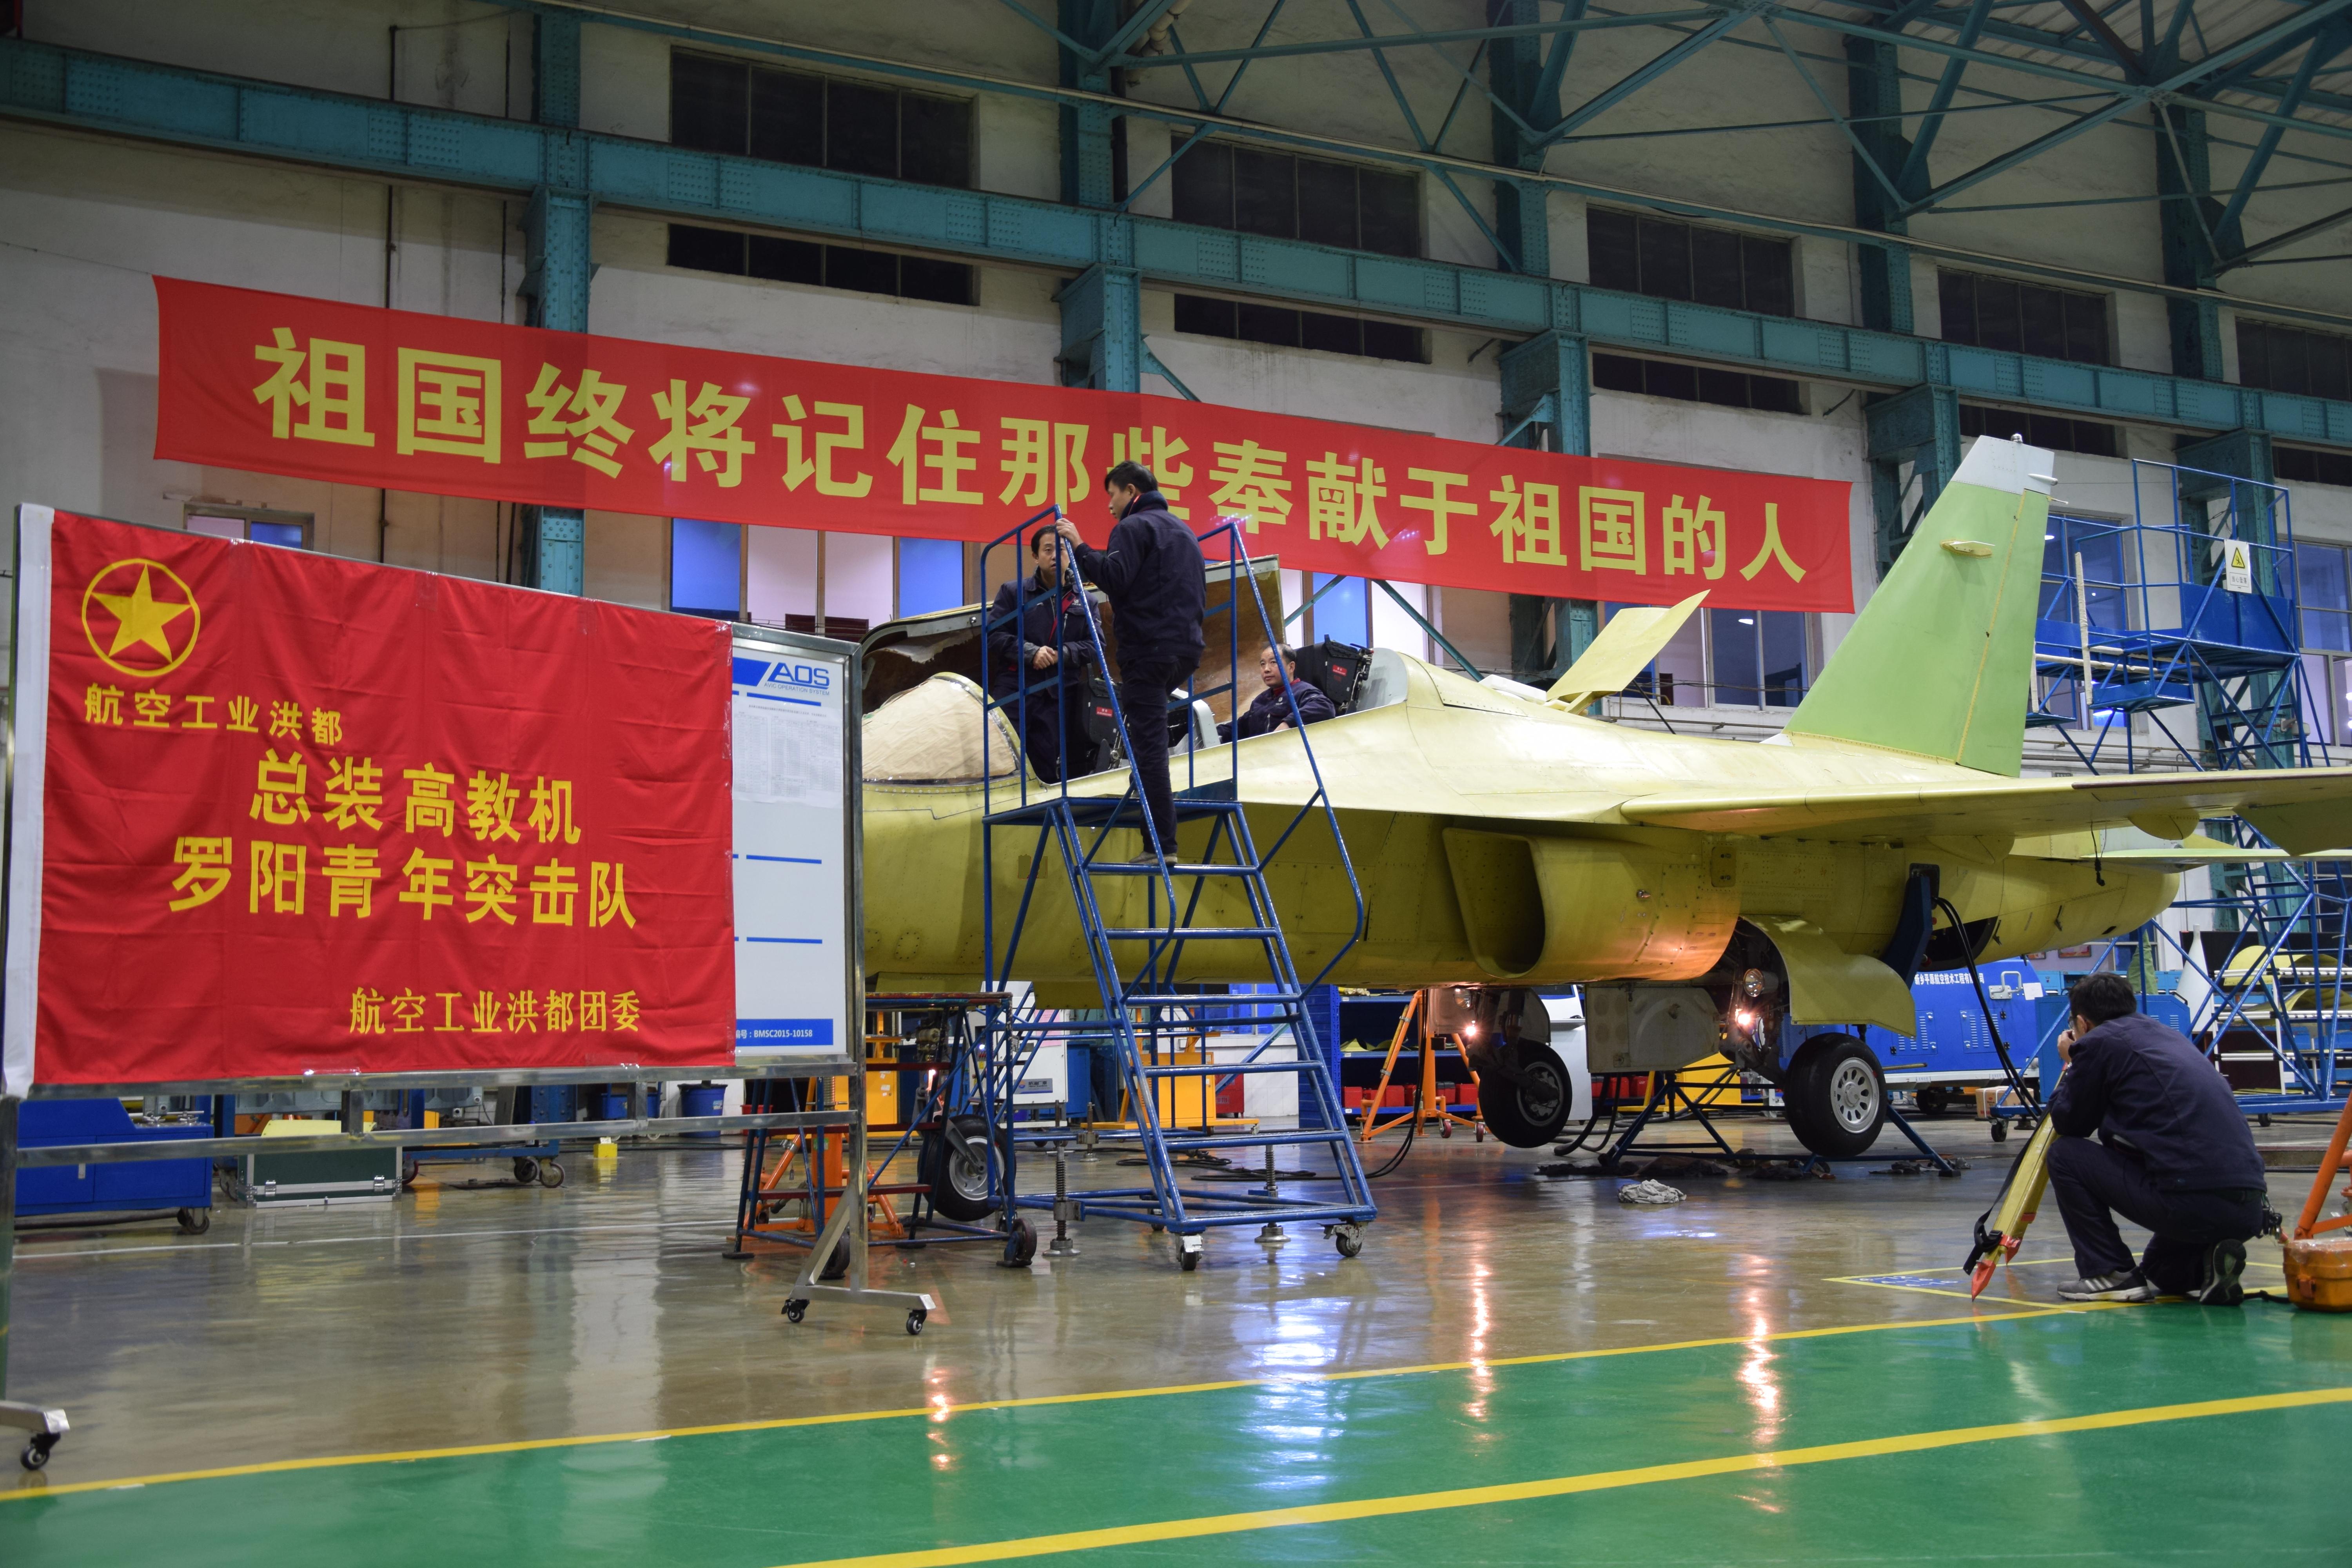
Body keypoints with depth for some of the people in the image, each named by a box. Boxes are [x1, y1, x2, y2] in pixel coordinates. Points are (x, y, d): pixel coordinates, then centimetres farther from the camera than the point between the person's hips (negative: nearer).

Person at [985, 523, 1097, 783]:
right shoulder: (1013, 592, 5)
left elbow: (1094, 644, 6)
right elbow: (994, 635, -2)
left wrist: (1062, 654, -13)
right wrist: (1031, 652, -16)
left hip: (1060, 699, 2)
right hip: (1014, 694, -2)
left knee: (1049, 772, 4)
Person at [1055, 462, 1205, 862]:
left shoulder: (1133, 527, -4)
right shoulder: (1183, 530, 23)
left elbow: (1114, 578, -19)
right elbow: (1199, 592, 27)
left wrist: (1080, 548, -13)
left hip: (1148, 649, -9)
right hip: (1186, 648, 9)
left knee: (1149, 745, -9)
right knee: (1147, 735, 23)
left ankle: (1162, 845, -13)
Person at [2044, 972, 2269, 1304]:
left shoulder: (2099, 1043, 1)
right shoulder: (2170, 1037, 24)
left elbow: (2068, 1123, 12)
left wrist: (2073, 1064, 26)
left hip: (2192, 1204, -8)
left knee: (2064, 1153, 12)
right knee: (2159, 1269, 35)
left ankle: (2112, 1274, 8)